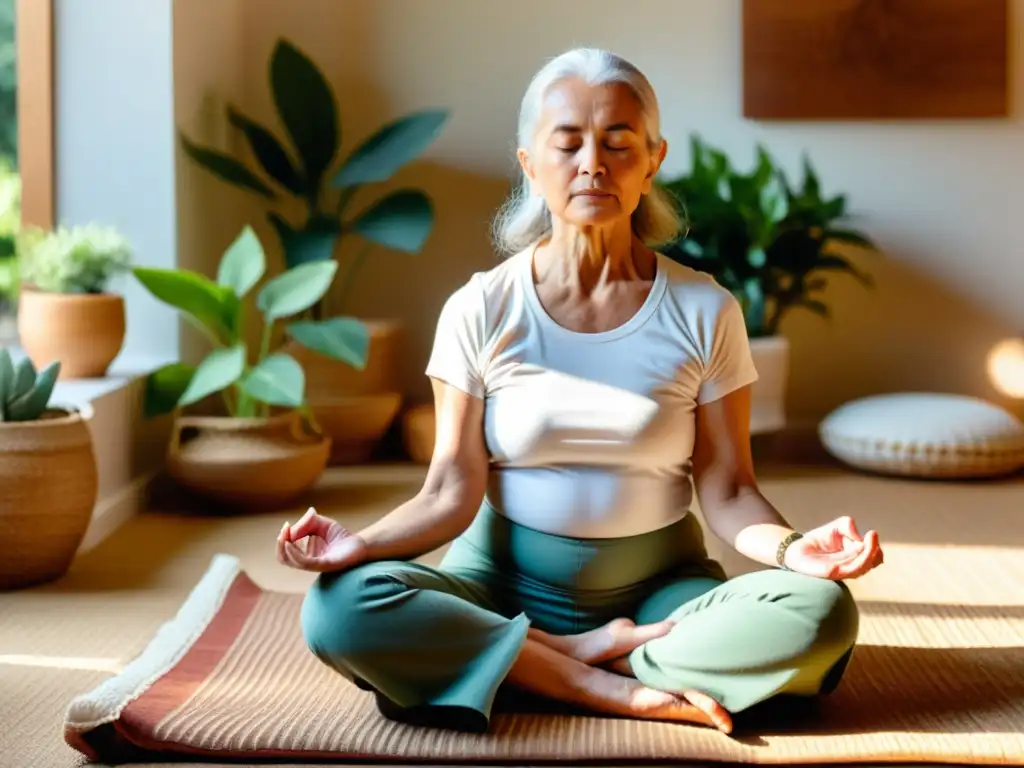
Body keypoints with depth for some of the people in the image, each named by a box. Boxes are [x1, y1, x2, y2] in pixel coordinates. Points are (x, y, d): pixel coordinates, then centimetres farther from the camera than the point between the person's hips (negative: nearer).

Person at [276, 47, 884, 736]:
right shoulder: (480, 311, -4)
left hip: (657, 588, 1)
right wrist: (363, 543, -26)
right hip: (503, 582, 0)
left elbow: (726, 489, -4)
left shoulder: (705, 312, -3)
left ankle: (577, 654, -16)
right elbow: (451, 493, -7)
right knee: (341, 608, -29)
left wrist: (789, 547, -25)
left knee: (821, 615, -27)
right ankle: (615, 688, -22)